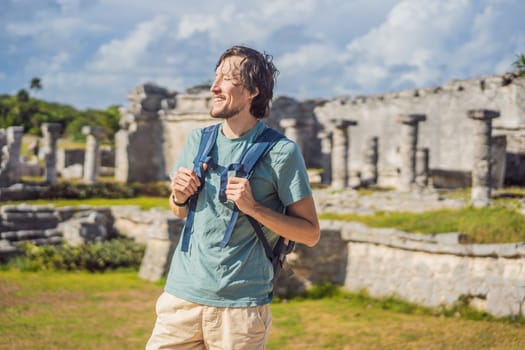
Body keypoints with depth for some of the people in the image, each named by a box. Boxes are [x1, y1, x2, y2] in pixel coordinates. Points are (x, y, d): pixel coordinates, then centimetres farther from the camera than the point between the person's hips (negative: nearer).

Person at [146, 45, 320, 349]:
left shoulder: (281, 152, -7)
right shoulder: (197, 141, 9)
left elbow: (311, 233, -5)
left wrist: (254, 207, -17)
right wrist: (178, 197, 0)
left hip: (241, 304, -4)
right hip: (183, 292, 4)